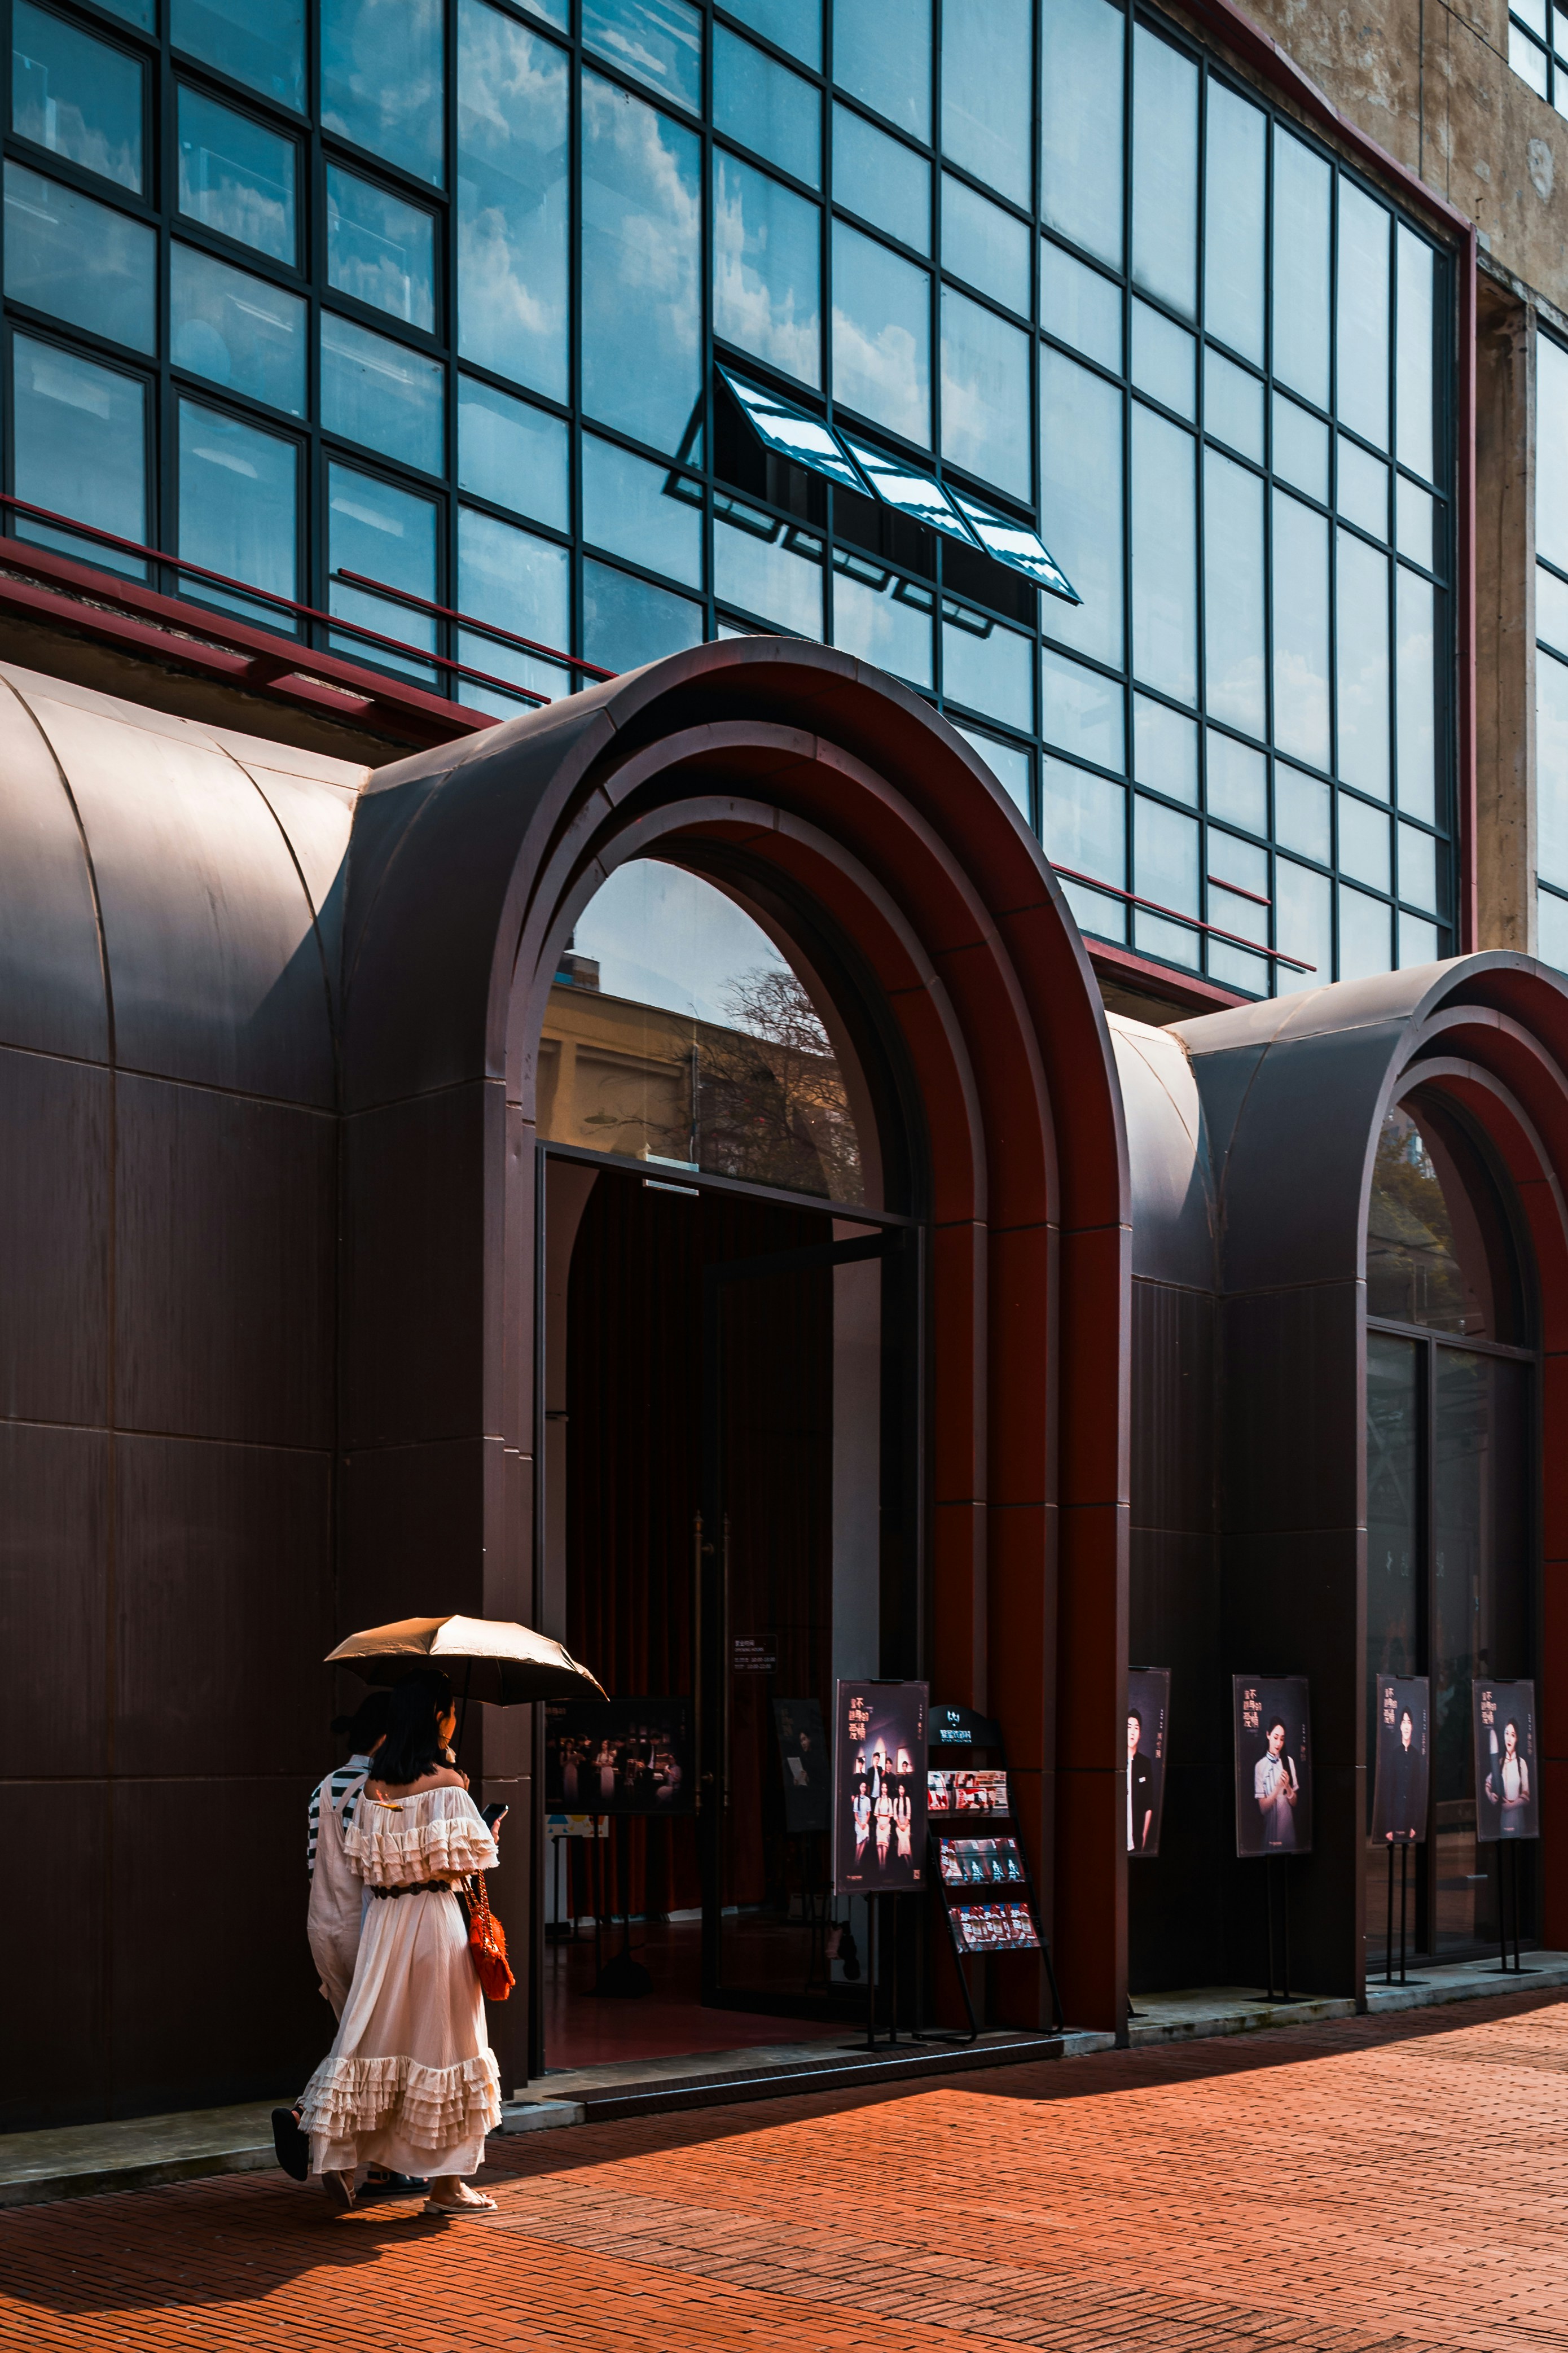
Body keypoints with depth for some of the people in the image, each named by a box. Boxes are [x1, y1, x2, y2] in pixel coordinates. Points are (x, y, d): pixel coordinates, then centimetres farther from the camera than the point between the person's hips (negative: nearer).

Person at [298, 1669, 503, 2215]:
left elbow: (362, 1862, 9)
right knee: (440, 2040, 3)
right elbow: (465, 1861, -15)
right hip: (435, 1917, -5)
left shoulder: (373, 1787, 6)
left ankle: (338, 2155, 2)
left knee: (373, 2035, 12)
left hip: (383, 1920, 5)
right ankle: (445, 2184, 10)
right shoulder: (446, 1783, -12)